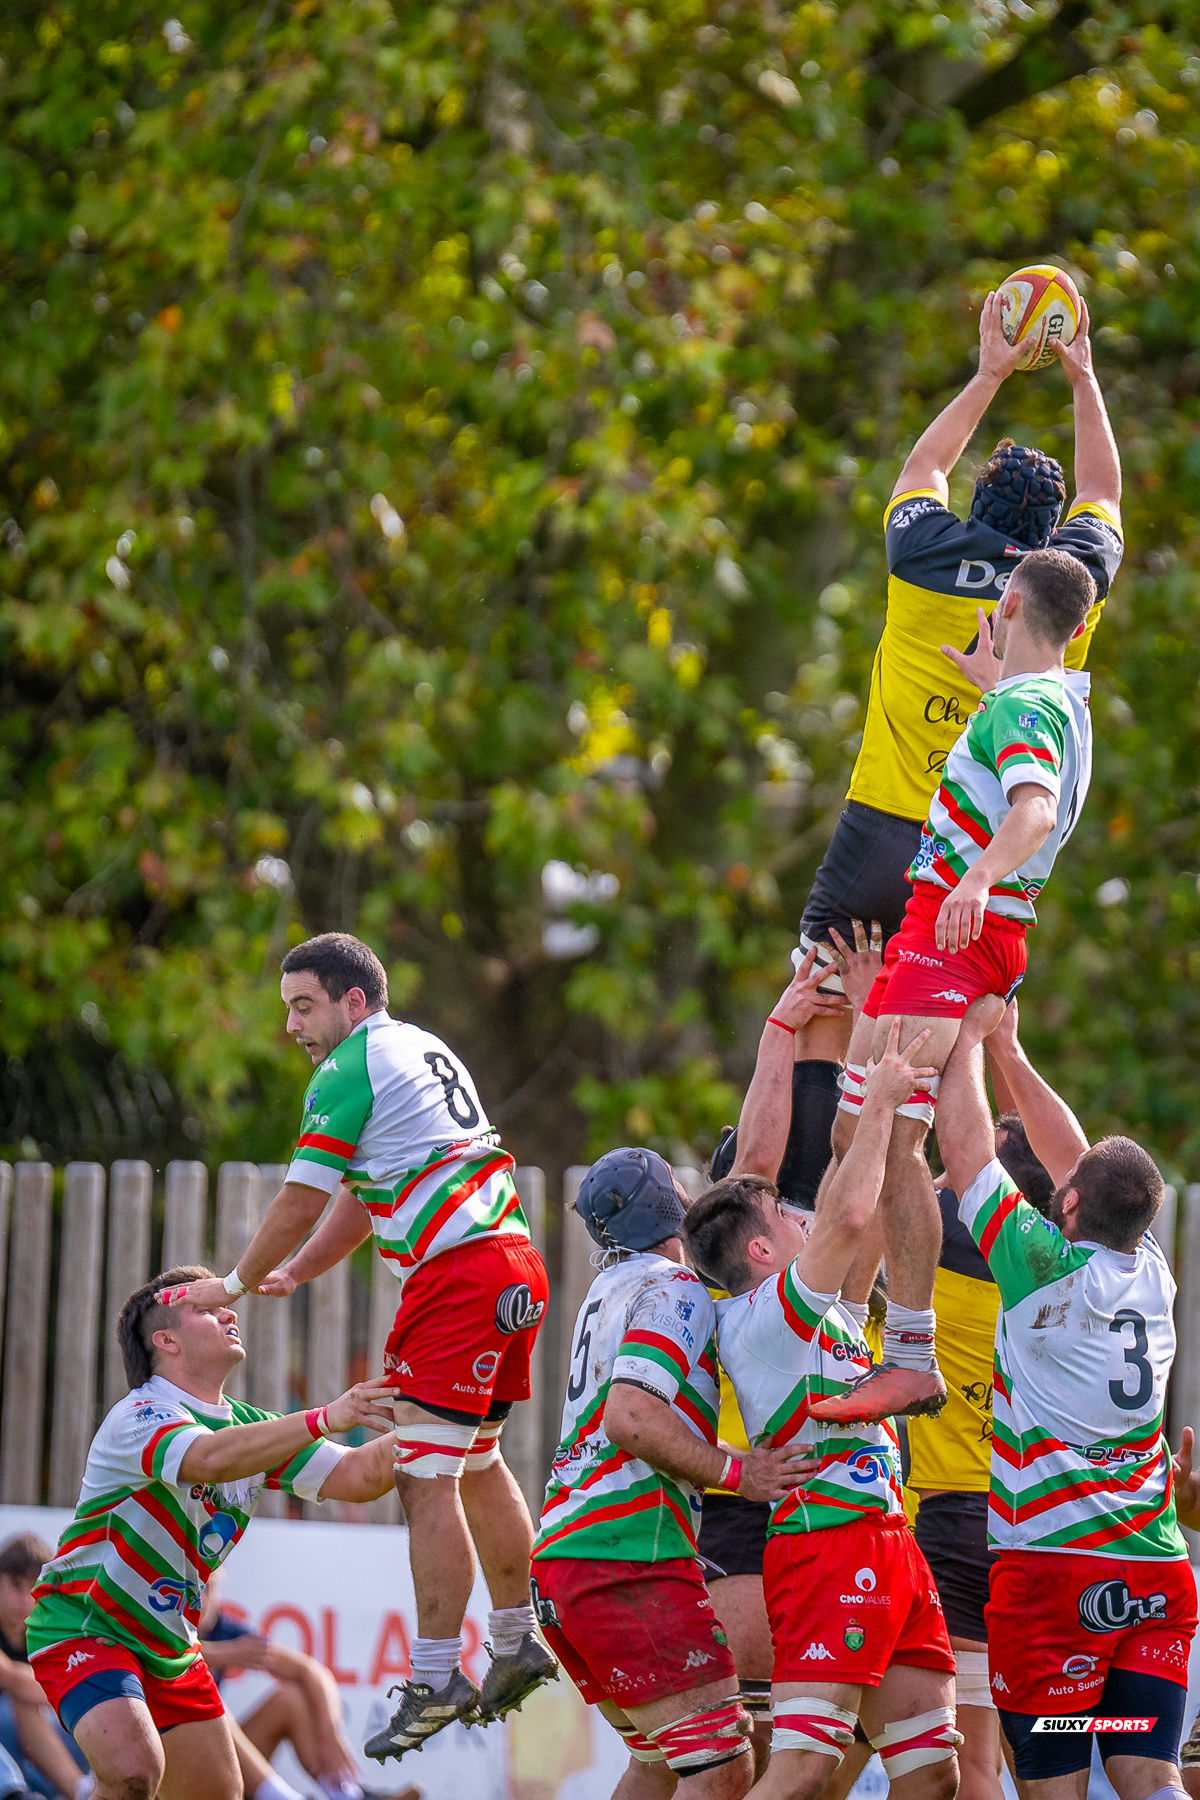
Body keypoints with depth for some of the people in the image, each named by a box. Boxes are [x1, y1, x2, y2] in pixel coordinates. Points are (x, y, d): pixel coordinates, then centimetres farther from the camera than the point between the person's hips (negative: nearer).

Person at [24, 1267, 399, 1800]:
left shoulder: (252, 1429, 7)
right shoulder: (139, 1416, -20)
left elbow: (358, 1476, 2)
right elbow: (209, 1459, -41)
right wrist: (323, 1419, -49)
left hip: (170, 1648, 9)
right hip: (83, 1631, -9)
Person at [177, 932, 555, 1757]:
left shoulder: (350, 1071, -7)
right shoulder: (424, 1049, 22)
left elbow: (299, 1204, -5)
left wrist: (237, 1285, 8)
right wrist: (295, 1272, 21)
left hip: (456, 1275, -10)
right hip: (515, 1264, 10)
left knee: (425, 1478, -9)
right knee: (477, 1460, 20)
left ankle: (436, 1680, -11)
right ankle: (518, 1642, 28)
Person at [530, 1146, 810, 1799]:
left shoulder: (609, 1290, 21)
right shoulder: (674, 1290, -6)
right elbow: (630, 1418, -20)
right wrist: (734, 1472, -14)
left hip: (557, 1556, 10)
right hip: (629, 1558, -10)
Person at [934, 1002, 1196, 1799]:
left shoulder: (1047, 1269, -8)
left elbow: (965, 1147, 1)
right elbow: (1077, 1157, 22)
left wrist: (972, 1037, 14)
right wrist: (1009, 1052, 30)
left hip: (1053, 1566, -5)